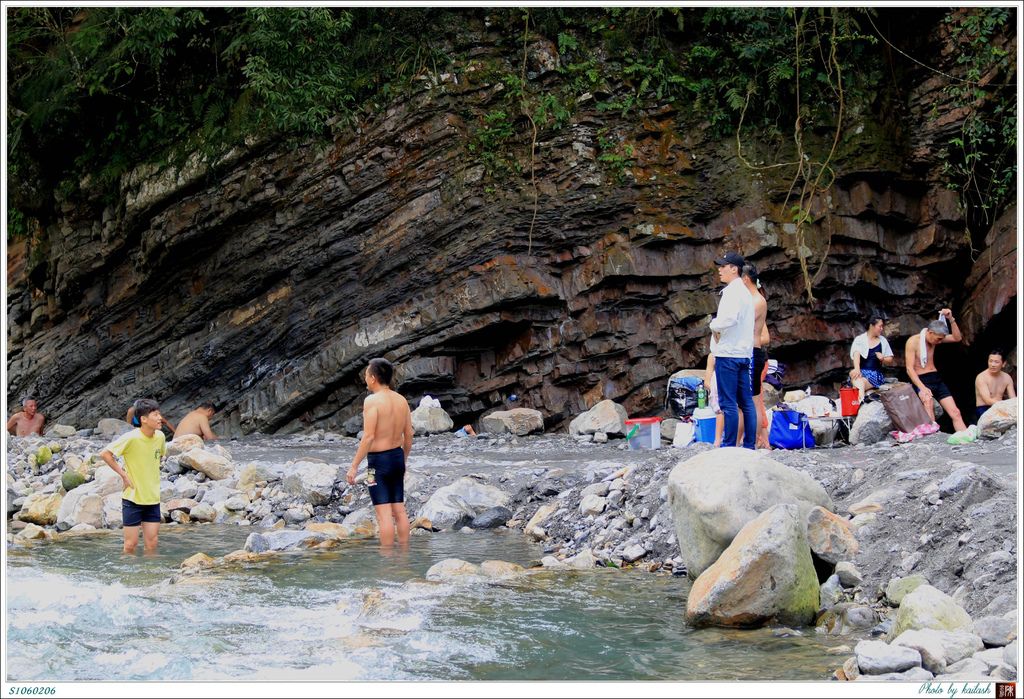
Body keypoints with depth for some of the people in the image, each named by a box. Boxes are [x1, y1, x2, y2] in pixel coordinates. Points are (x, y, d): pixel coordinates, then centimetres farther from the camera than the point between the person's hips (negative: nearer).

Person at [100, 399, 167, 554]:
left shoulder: (160, 437, 0)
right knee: (131, 543, 2)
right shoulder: (131, 438, -18)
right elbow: (105, 454, -16)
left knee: (151, 543, 5)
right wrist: (123, 474, -14)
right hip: (132, 497, -5)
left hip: (153, 498, 5)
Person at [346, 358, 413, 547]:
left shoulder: (372, 401, -15)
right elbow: (409, 435, 11)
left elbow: (368, 437, -20)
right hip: (397, 456, 7)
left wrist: (354, 466, -16)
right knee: (399, 510, 12)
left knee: (384, 513, -5)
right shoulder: (401, 400, 6)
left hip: (378, 460, -7)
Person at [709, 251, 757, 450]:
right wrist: (719, 328, 11)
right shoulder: (745, 292, 18)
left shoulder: (733, 291, -12)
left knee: (728, 403, -7)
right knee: (746, 402, 8)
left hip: (728, 354, -9)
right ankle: (749, 445, 10)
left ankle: (729, 446, -6)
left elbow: (728, 319, -25)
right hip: (744, 352, 9)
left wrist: (714, 325, -7)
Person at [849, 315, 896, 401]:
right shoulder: (859, 339, 4)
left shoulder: (883, 341, 13)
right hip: (861, 372, -1)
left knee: (862, 382, -34)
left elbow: (891, 361, 17)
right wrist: (857, 369, -36)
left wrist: (882, 359, -9)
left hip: (876, 374, 1)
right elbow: (856, 354, -15)